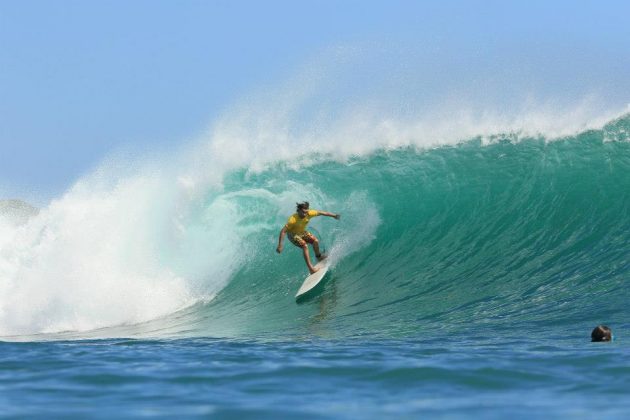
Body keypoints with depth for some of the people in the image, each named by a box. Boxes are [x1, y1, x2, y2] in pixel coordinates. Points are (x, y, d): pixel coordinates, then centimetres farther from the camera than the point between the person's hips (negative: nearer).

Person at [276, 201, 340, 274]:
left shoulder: (309, 214, -23)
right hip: (293, 235, -6)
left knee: (315, 241, -6)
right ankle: (310, 268, -24)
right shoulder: (293, 220, -37)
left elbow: (320, 213, -8)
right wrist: (280, 246, -39)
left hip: (302, 232, 6)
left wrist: (334, 215, 2)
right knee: (305, 246, -24)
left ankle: (318, 257, 24)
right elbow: (283, 231, -36)